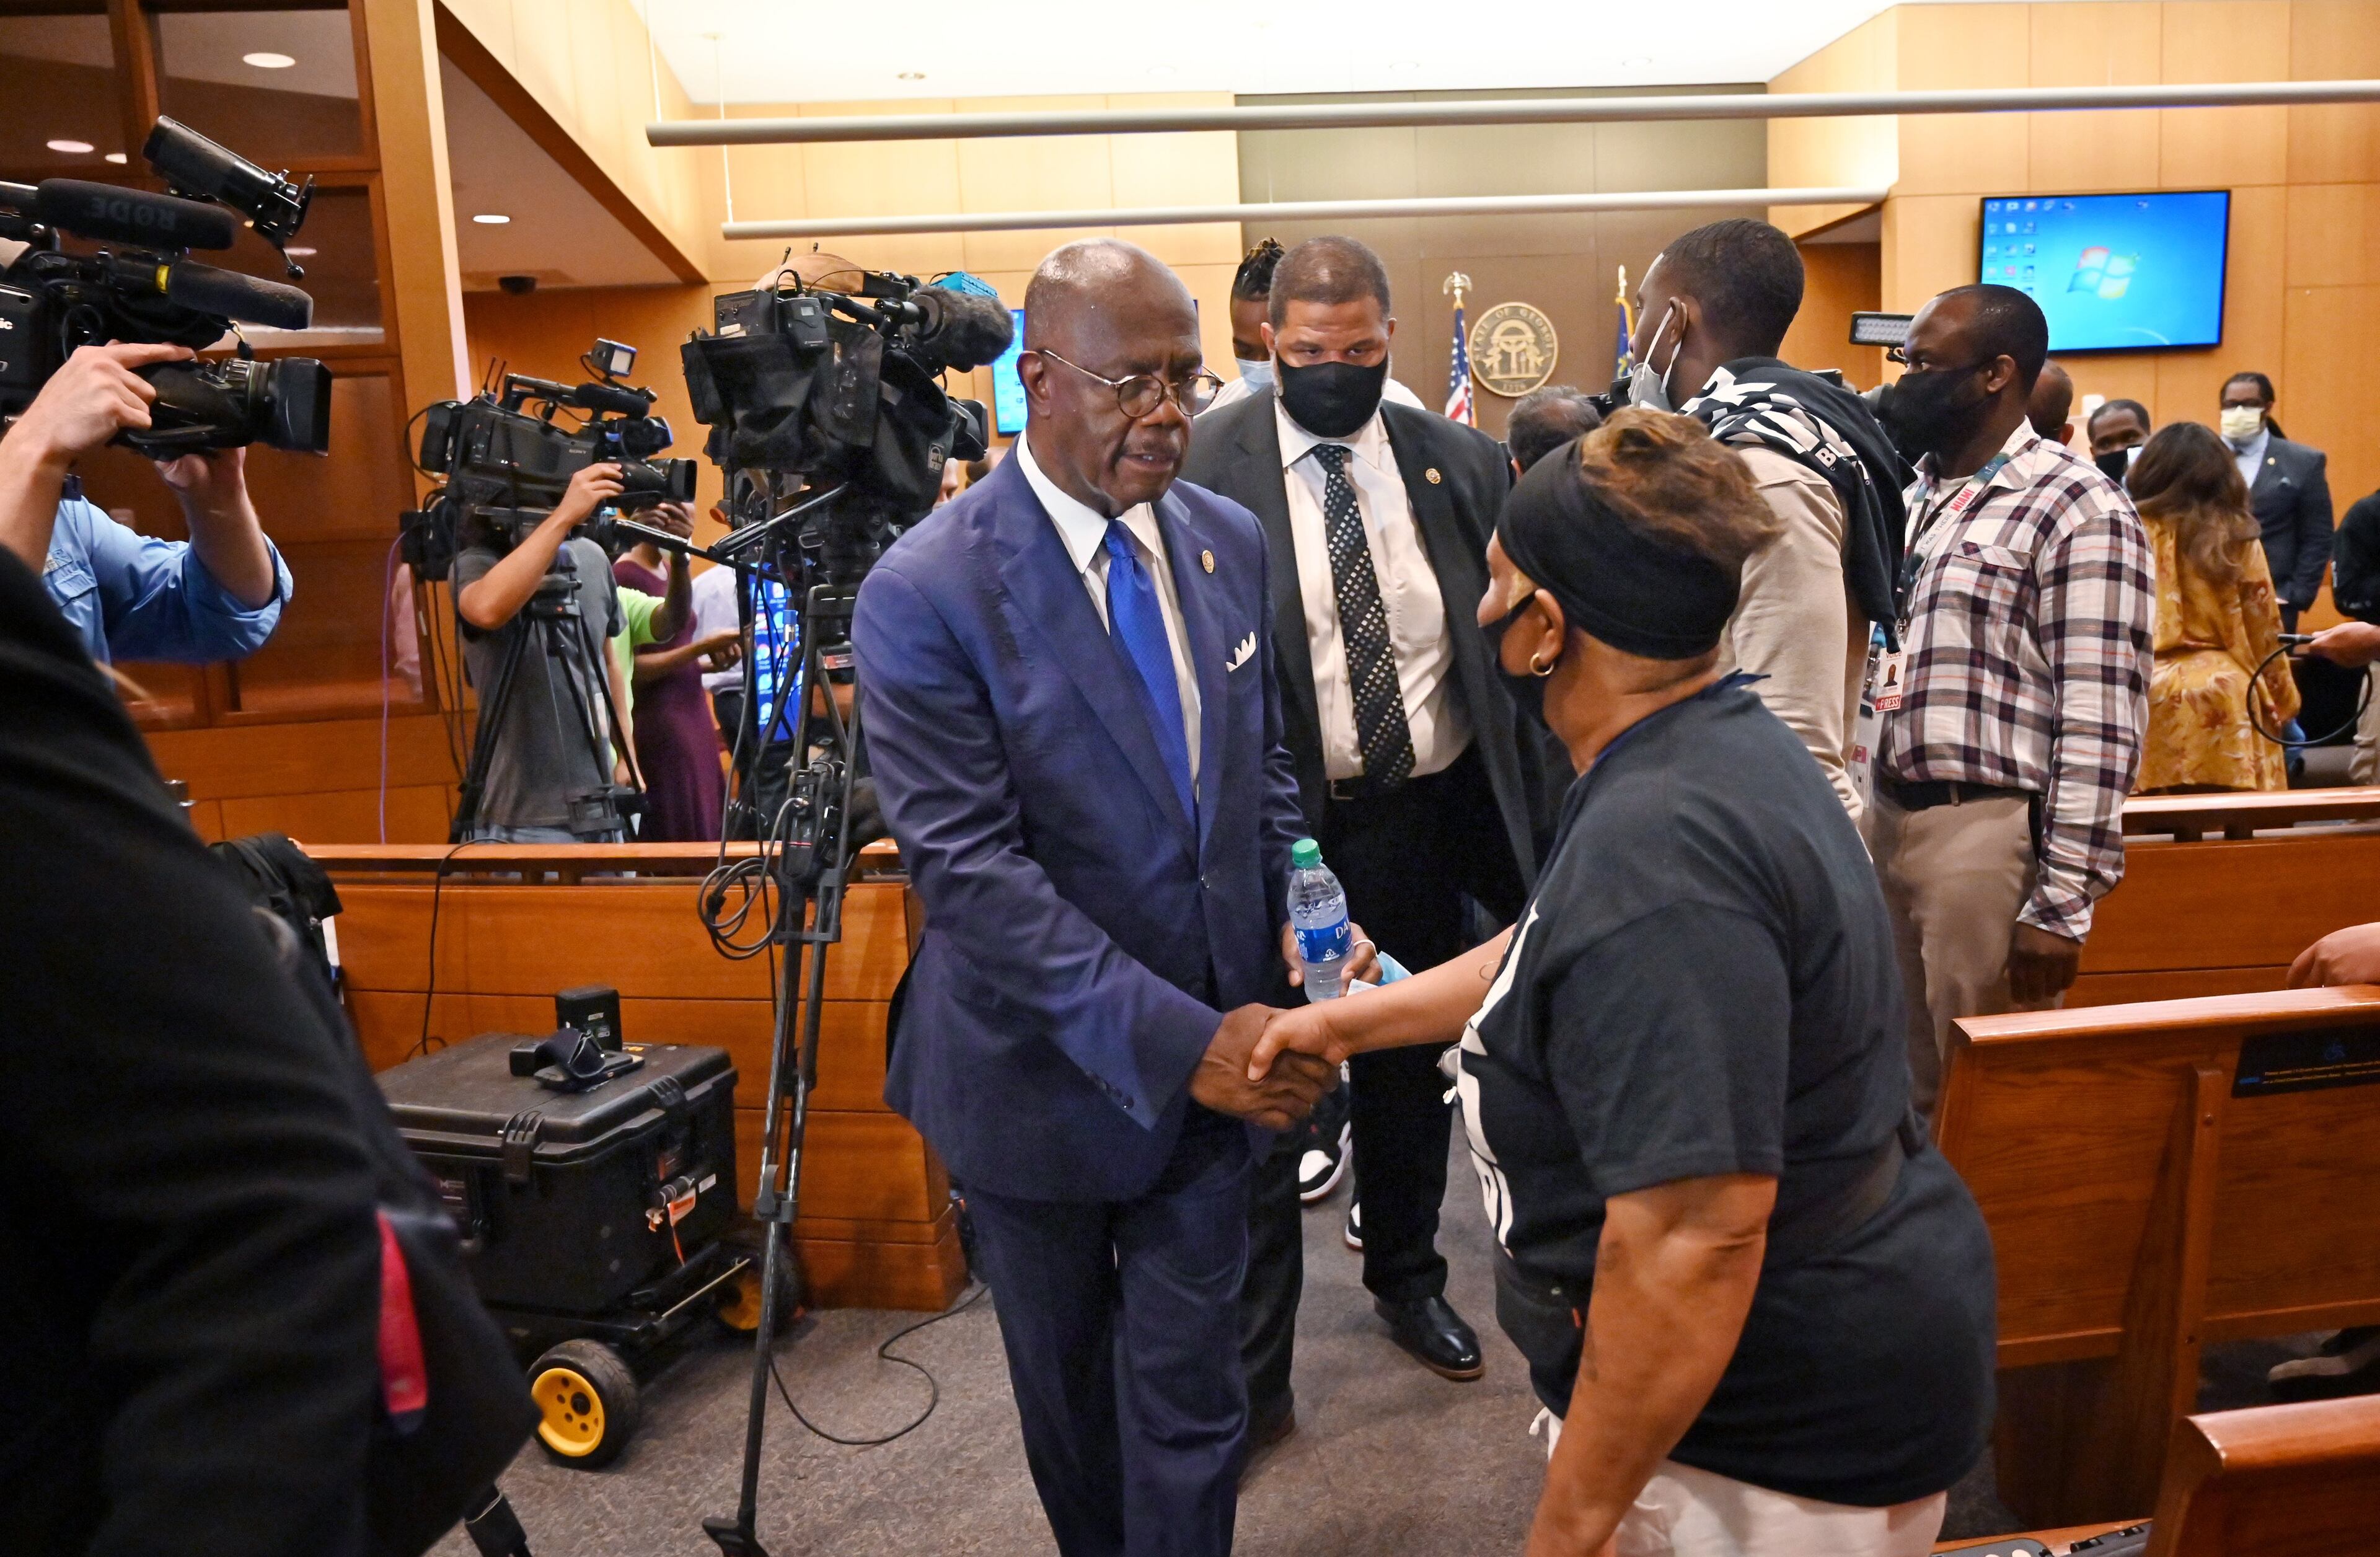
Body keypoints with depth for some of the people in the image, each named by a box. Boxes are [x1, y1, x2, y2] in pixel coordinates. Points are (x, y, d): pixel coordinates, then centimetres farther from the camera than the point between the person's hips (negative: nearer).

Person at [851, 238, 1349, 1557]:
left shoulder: (1228, 540, -1)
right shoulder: (923, 594, -19)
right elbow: (970, 872, -23)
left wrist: (1301, 919, -10)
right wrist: (1177, 1042, -27)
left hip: (1214, 1044, 3)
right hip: (1047, 1071, -2)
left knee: (1187, 1393, 11)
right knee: (1067, 1386, 22)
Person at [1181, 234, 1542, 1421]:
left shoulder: (1459, 463, 2)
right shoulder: (1204, 469, -8)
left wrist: (1532, 824, 2)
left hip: (1423, 819, 4)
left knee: (1410, 1061, 21)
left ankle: (1406, 1277, 46)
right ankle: (1252, 1358, 25)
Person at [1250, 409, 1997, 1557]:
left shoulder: (1656, 849, -32)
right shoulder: (1715, 743, 1)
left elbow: (1697, 1237, -35)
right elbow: (1568, 953, 15)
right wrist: (1354, 1020, 20)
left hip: (1780, 1445, -9)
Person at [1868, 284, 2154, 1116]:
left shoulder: (2078, 509, -11)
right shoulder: (1910, 494, 12)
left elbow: (2100, 722, -15)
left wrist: (2061, 904, -17)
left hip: (1990, 833, -7)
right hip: (1885, 819, 7)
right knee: (1901, 1088, 18)